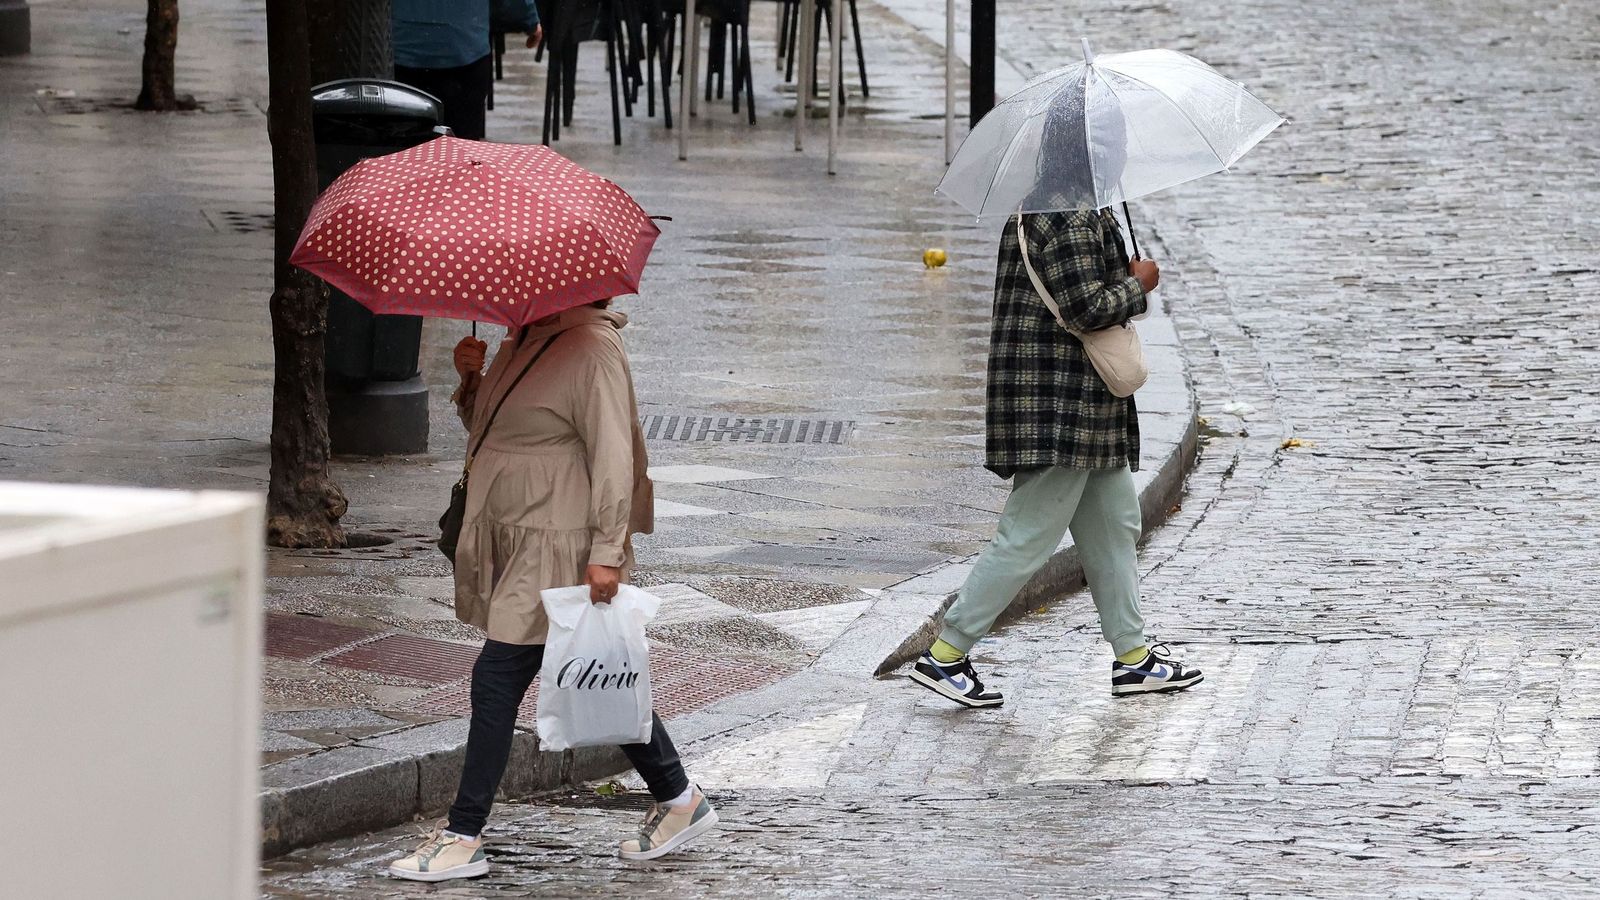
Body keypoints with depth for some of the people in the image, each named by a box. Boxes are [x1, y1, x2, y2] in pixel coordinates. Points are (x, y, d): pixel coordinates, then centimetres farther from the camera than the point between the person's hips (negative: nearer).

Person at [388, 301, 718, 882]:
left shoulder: (591, 348, -15)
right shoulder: (522, 342, 14)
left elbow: (611, 453, -19)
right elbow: (488, 430, 24)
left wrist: (606, 552, -23)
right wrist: (472, 381, 3)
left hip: (558, 547, -10)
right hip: (516, 544, 10)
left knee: (498, 677, -9)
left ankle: (463, 838, -4)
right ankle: (678, 799, 25)